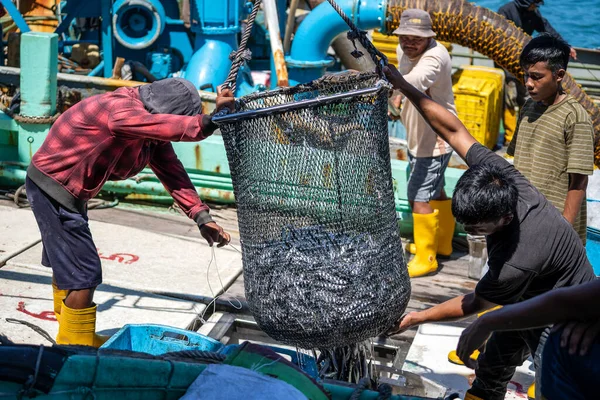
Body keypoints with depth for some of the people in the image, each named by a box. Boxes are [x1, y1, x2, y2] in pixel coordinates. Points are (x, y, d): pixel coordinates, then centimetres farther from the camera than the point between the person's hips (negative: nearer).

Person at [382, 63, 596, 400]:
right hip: (529, 301, 8)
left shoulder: (516, 262, -43)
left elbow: (475, 304, -24)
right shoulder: (499, 175, -26)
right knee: (492, 368, 22)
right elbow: (453, 130, -19)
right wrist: (402, 85, -21)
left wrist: (417, 318, -14)